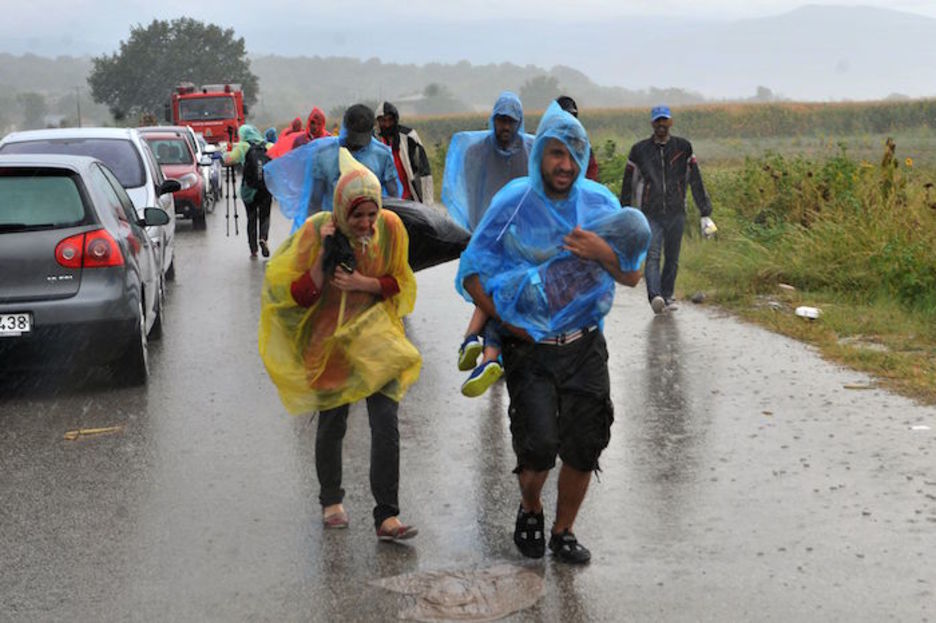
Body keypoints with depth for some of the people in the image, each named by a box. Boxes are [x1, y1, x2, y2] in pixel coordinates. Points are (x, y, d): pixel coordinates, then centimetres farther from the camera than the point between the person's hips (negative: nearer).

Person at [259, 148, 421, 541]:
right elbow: (298, 295, -11)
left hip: (375, 335, 0)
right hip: (329, 340, 0)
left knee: (386, 425, -12)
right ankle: (331, 502, 37)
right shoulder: (317, 231, -15)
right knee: (331, 425, 13)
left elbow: (400, 283, 1)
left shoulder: (390, 228, -10)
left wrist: (363, 283, -17)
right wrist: (324, 259, -26)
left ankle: (387, 517, -7)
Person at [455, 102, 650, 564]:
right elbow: (471, 273, -4)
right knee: (539, 446, -13)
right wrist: (510, 323, -13)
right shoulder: (512, 204, -9)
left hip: (584, 347, 3)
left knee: (584, 446, 4)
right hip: (529, 348, -3)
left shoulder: (599, 202, 0)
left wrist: (602, 253, -18)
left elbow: (633, 276, 3)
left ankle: (563, 532, 27)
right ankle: (530, 510, 21)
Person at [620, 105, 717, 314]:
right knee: (652, 256, -18)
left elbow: (696, 182, 7)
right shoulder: (639, 150, 6)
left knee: (672, 259, 6)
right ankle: (655, 297, -32)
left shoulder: (683, 148, 7)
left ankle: (667, 296, 20)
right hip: (650, 214, -2)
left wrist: (705, 214, 3)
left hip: (676, 214, 2)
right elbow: (628, 186, 12)